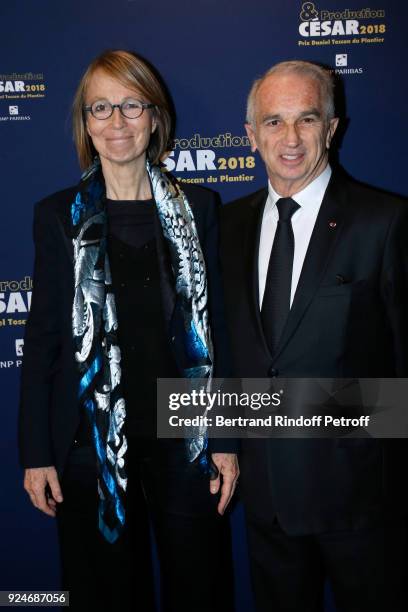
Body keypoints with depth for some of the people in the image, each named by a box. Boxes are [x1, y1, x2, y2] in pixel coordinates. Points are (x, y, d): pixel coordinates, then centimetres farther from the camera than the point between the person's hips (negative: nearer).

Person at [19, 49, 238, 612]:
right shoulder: (58, 216, 0)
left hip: (185, 438, 1)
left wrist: (226, 439, 0)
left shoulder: (198, 208, 2)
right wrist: (35, 453, -2)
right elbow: (42, 338, 1)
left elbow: (216, 328, 2)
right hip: (91, 442, 0)